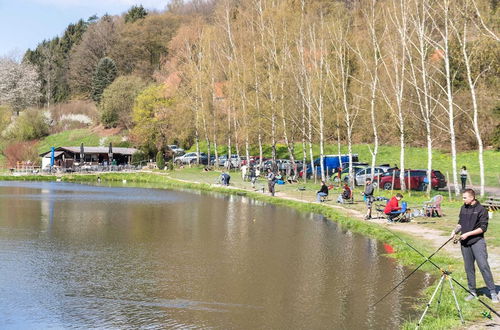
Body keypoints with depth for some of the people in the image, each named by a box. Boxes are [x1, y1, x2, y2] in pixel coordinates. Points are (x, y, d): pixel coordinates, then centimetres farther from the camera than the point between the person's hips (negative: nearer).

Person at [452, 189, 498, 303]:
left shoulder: (481, 210, -8)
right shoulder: (463, 208, 10)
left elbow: (483, 228, -11)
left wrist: (468, 234, -15)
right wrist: (455, 230, 3)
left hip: (477, 241, -6)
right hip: (465, 243, 6)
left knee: (483, 266, -11)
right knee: (469, 268, 9)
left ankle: (493, 292, -6)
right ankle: (473, 292, 18)